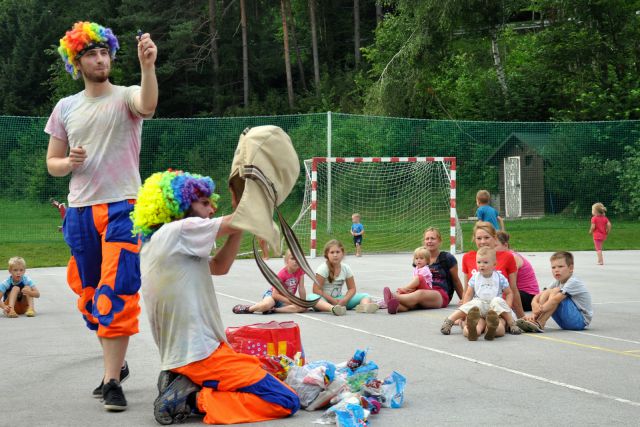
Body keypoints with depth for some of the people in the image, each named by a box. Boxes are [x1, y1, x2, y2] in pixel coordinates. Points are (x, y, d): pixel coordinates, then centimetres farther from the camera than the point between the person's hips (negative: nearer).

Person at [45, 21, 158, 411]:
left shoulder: (126, 97, -1)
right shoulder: (66, 108, 11)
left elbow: (148, 106, -27)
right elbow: (52, 163, 15)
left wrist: (148, 65, -43)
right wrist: (70, 163, -8)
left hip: (123, 208, -5)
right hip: (80, 212, 5)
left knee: (116, 296, -11)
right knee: (90, 298, 11)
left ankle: (112, 381, -6)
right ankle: (116, 365, 30)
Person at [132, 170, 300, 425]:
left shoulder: (152, 245, 14)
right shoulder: (178, 231, -14)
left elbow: (219, 267, 16)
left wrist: (239, 211, 10)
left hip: (176, 355, 10)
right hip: (201, 355, -10)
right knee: (285, 402, -7)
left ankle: (185, 387, 8)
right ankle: (196, 400, -9)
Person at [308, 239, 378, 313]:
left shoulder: (346, 268, 3)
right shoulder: (323, 268, -9)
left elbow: (352, 289, 7)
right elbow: (316, 290, -13)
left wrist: (344, 300, -13)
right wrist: (333, 301, -19)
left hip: (339, 300, 5)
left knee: (365, 296, -9)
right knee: (312, 297, -38)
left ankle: (364, 305, -46)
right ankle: (333, 308, -65)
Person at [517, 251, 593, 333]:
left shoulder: (574, 282, -17)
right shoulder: (557, 282, 7)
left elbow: (556, 299, -30)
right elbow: (538, 296, -4)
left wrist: (541, 309, -33)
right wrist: (536, 306, -26)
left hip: (582, 321, -8)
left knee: (555, 292, -23)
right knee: (547, 292, -7)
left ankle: (540, 324, -28)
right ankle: (533, 320, -22)